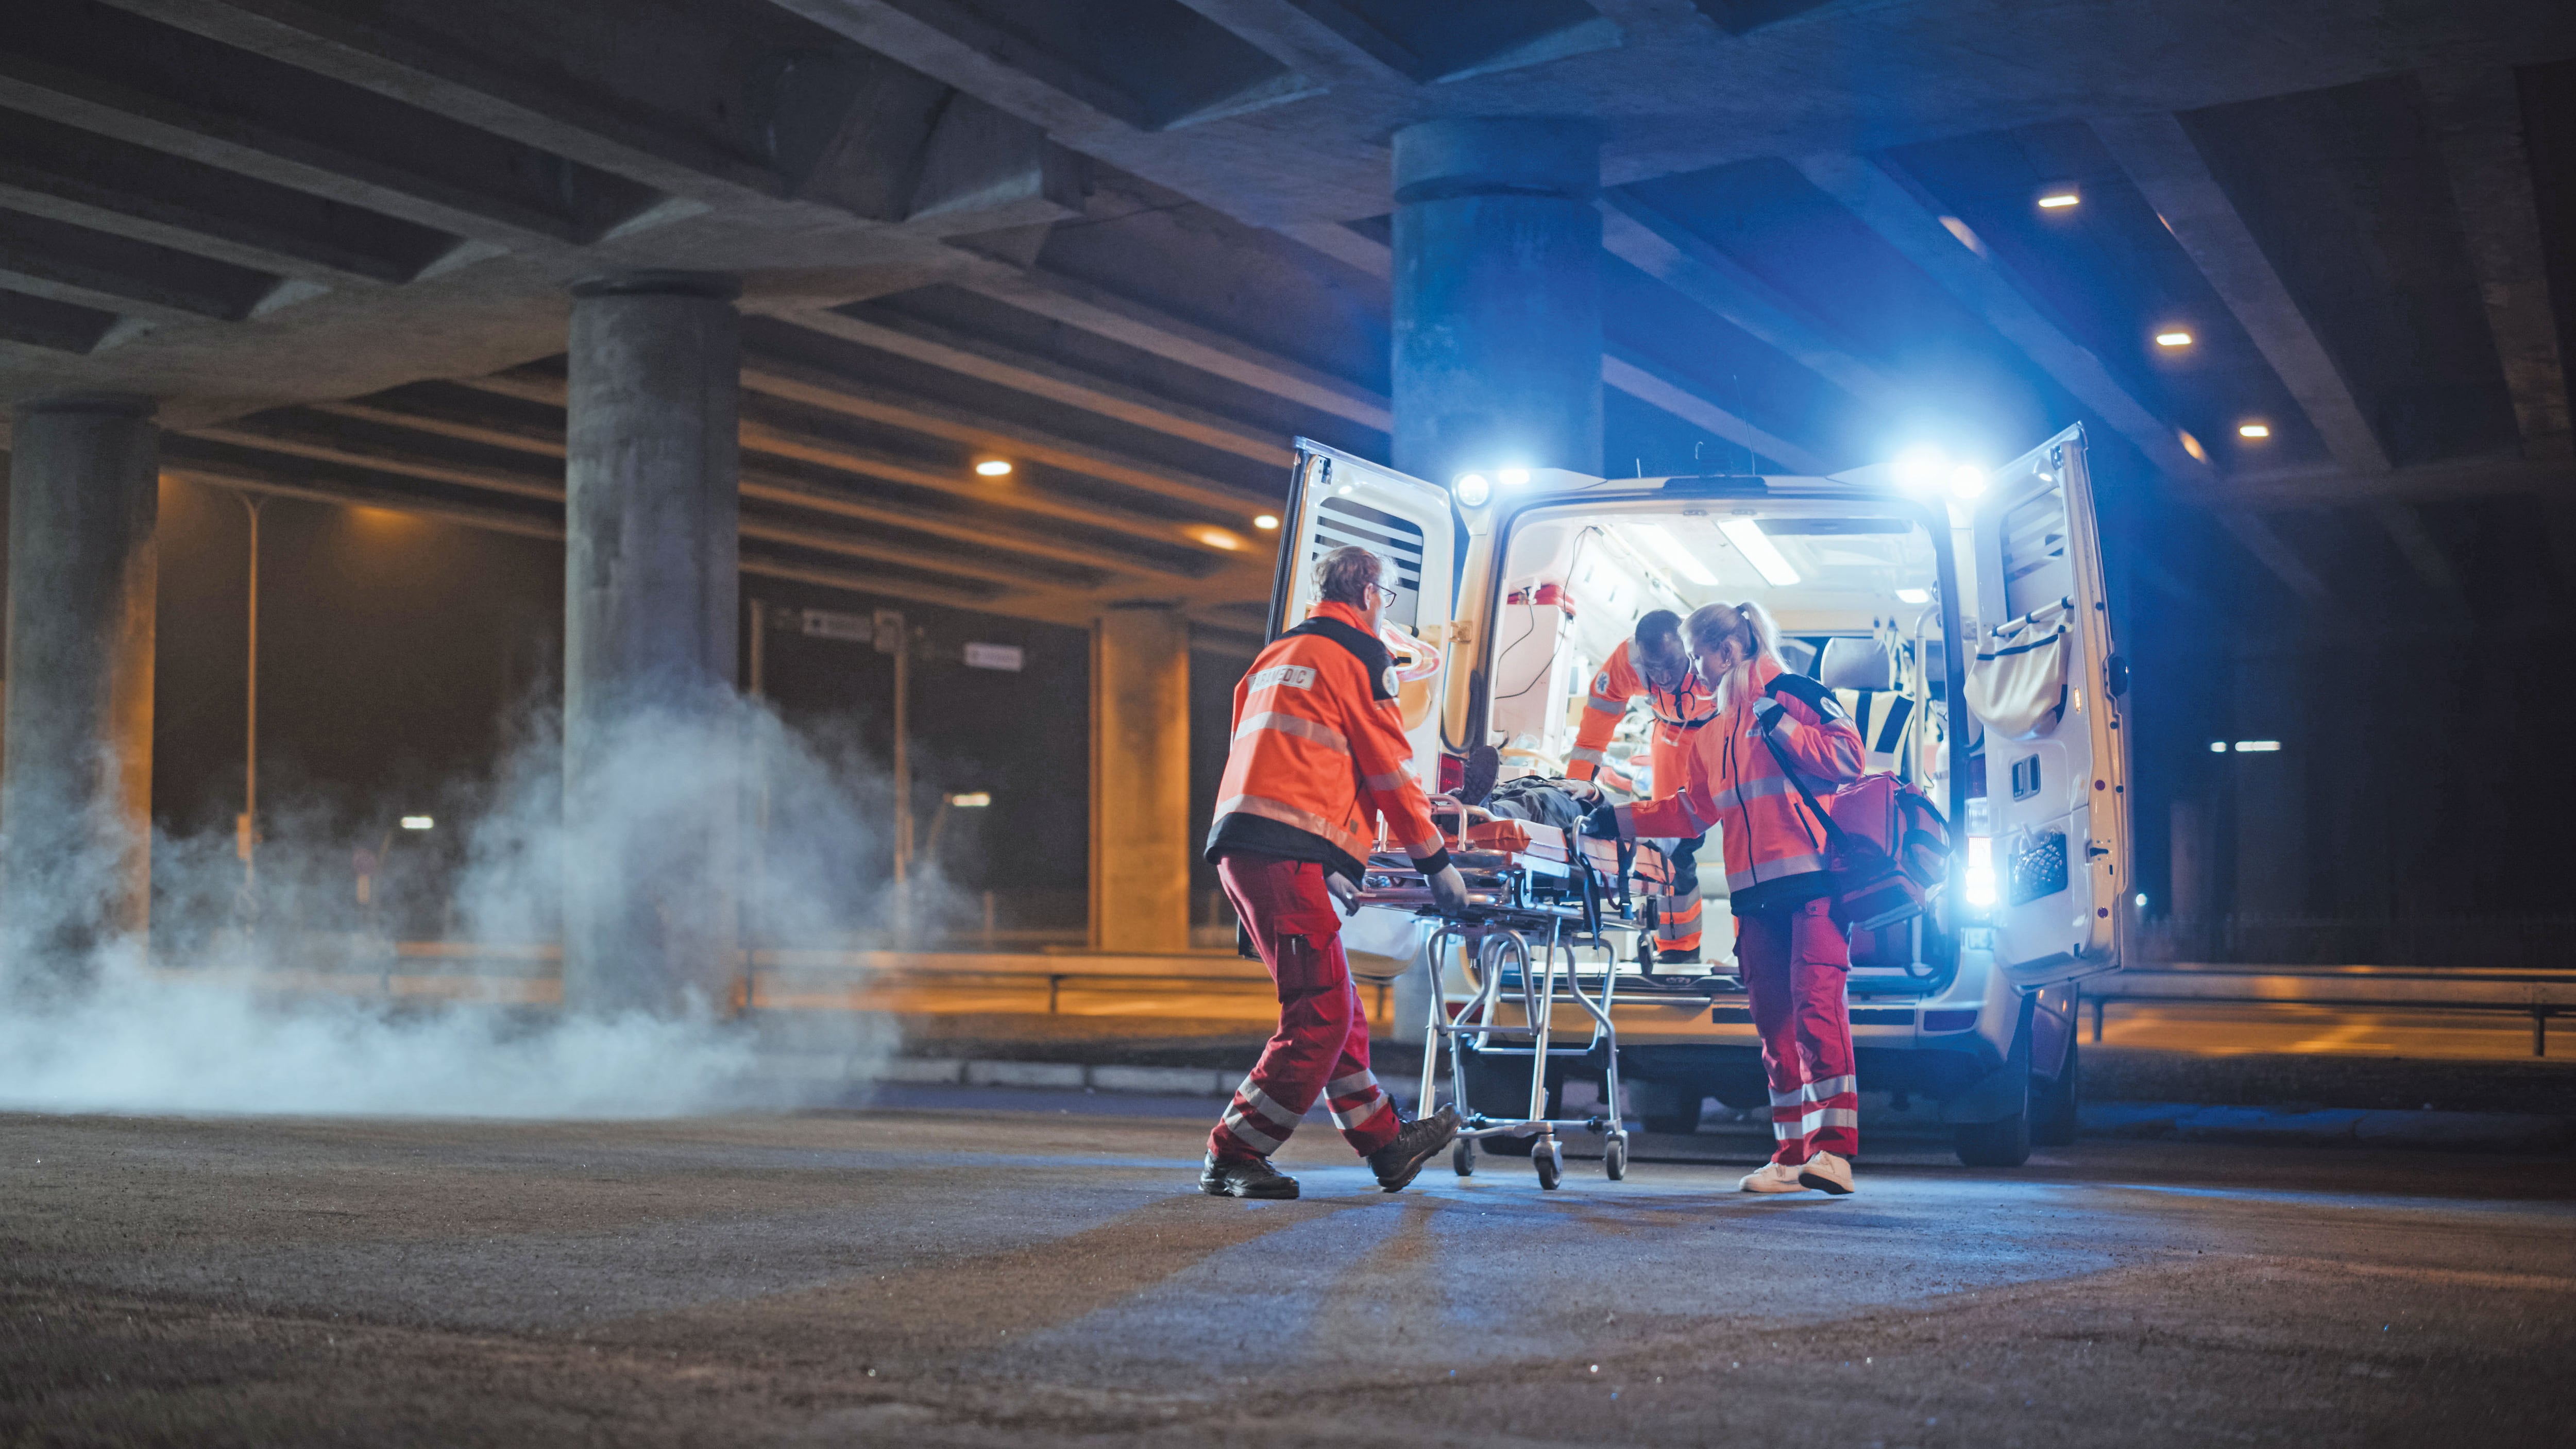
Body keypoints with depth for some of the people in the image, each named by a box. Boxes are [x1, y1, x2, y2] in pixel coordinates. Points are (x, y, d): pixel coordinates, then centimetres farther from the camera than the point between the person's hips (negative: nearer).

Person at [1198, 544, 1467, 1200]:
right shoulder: (1357, 655, 0)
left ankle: (1386, 1144, 18)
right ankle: (1233, 1157, -6)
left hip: (1239, 847, 9)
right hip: (1286, 851, -9)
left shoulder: (1275, 656, 26)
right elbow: (1392, 769, -1)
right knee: (1321, 1013, -7)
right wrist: (1435, 861, 8)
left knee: (1335, 1005, 14)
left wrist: (1325, 865, 31)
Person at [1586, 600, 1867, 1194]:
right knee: (1773, 1022, 5)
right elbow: (1692, 809, 27)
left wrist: (1780, 726, -9)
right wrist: (1618, 821, 22)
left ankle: (1835, 1147, -15)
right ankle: (1792, 1155, 8)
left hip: (1814, 881, -7)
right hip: (1755, 892, 7)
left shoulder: (1795, 693, 1)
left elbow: (1848, 758, -7)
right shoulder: (1713, 731, 23)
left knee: (1817, 1009, -14)